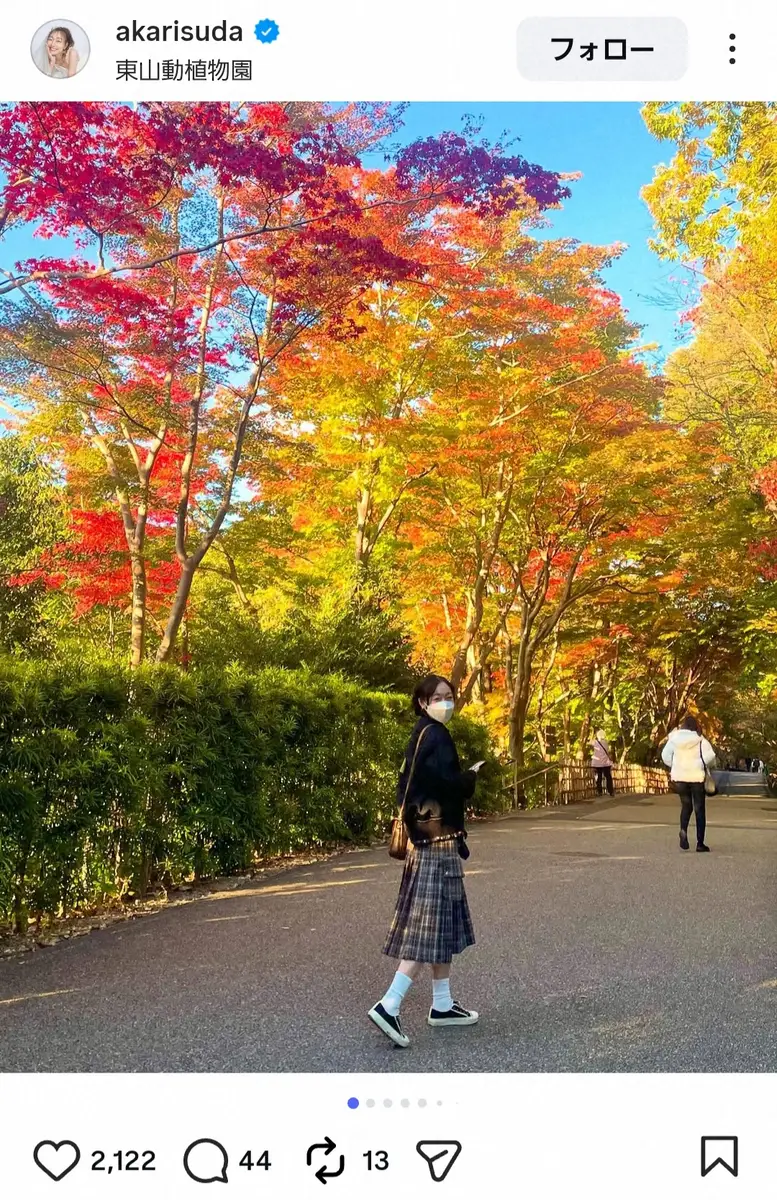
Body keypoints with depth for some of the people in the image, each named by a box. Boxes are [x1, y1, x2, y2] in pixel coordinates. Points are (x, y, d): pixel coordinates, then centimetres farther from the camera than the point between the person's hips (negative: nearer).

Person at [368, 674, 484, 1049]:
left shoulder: (421, 735, 14)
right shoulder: (435, 736, -15)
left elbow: (406, 786, 15)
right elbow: (451, 784, -25)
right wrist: (472, 776, -6)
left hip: (424, 836, 10)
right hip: (438, 839, -10)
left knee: (443, 924, 16)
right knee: (430, 926, -7)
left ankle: (442, 1005, 24)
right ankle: (388, 1006, -10)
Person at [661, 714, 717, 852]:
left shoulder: (674, 738, 0)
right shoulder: (700, 740, -5)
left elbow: (665, 755, -5)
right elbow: (710, 756, -12)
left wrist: (674, 766, 9)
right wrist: (705, 765, 7)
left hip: (679, 776, 2)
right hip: (697, 776, -2)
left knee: (686, 806, 18)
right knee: (700, 809, 7)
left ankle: (683, 830, -8)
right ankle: (700, 843, 6)